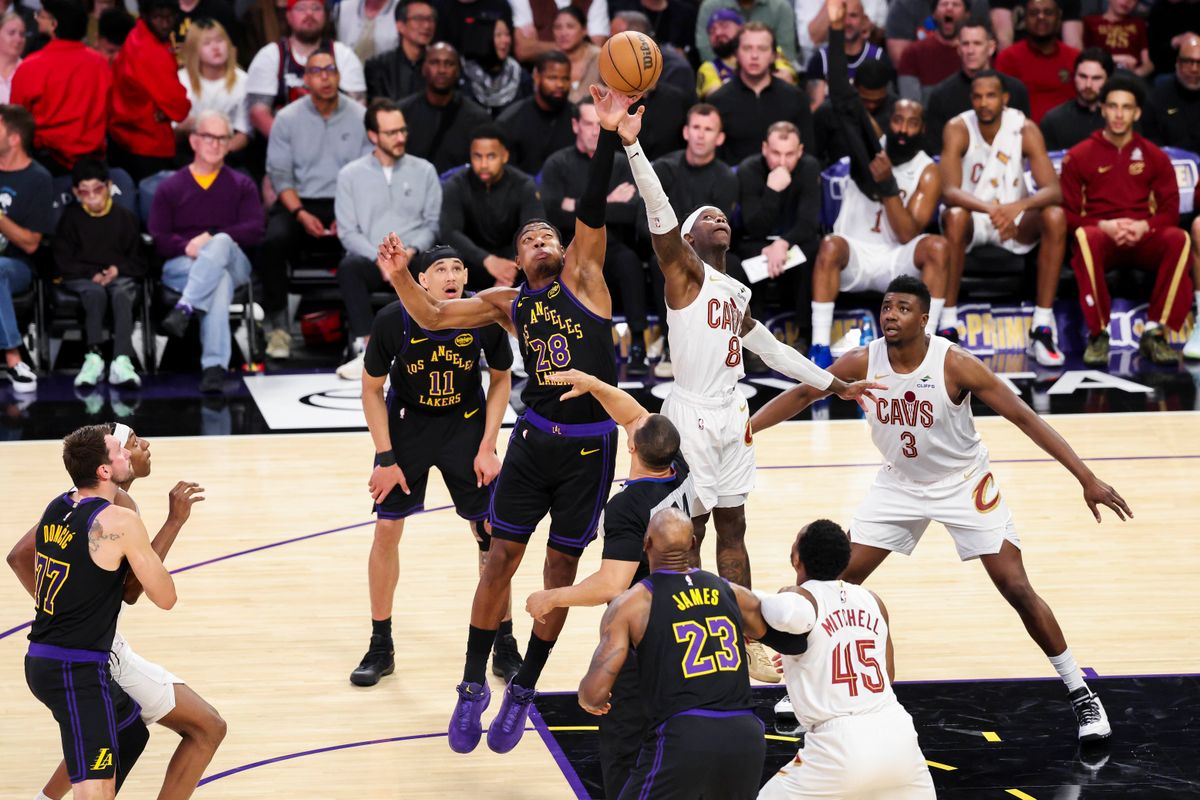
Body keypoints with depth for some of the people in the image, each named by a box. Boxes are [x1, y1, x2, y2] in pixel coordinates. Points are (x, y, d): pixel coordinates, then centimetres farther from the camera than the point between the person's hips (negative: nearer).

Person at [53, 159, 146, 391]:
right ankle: (94, 356, -45)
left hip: (119, 276, 0)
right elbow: (63, 261, 6)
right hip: (82, 278, 0)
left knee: (122, 294, -35)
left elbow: (138, 261, 12)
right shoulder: (70, 218, 11)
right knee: (96, 293, -36)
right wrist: (92, 274, -9)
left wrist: (118, 269, -9)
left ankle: (122, 361, -51)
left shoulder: (126, 218, 12)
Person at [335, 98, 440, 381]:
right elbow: (348, 232, 3)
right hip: (369, 259, 0)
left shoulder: (424, 171, 13)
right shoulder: (350, 175, 9)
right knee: (348, 268, -35)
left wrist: (410, 251, -11)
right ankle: (367, 349, -41)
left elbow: (433, 223, 9)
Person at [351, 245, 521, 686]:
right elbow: (372, 389, -9)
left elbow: (501, 378, -3)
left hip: (464, 426, 1)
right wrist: (385, 458, -12)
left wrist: (488, 447, -8)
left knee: (491, 531, -2)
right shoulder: (393, 321, -24)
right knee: (386, 528, -2)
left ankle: (504, 646, 13)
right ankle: (380, 647, 14)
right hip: (406, 423, -1)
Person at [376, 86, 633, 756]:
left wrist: (609, 135, -29)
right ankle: (474, 685, 9)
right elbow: (433, 316, 1)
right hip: (536, 438, 2)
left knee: (561, 568, 6)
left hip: (591, 444, -2)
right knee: (501, 557, -2)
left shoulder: (582, 276, -3)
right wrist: (402, 275, -18)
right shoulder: (508, 303, 5)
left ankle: (525, 689, 18)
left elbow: (592, 212, -17)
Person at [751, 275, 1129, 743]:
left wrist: (1087, 479, -27)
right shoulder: (863, 362, -16)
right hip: (899, 484, 4)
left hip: (964, 485, -4)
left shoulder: (955, 365, -26)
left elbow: (1024, 417, -23)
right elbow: (803, 394, 0)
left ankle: (1081, 694, 3)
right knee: (840, 580, -1)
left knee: (1018, 590, -9)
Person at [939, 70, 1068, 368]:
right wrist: (990, 208, -47)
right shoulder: (958, 129, -15)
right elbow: (950, 191, -27)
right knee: (954, 216, -36)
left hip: (1015, 218, 2)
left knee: (1055, 217, -28)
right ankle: (947, 326, -31)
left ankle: (1042, 328, -27)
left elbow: (1053, 190, -21)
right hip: (973, 215, -2)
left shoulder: (1025, 129, -12)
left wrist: (1018, 206, -43)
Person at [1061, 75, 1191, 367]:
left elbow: (1170, 209, 9)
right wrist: (1104, 226, -14)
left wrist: (1144, 226, -13)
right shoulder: (1078, 156, 7)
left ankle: (1154, 334, -27)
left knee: (1179, 239, -33)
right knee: (1084, 238, -40)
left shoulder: (1154, 156, 13)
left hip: (1143, 238, 2)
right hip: (1100, 235, -2)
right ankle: (1098, 335, -30)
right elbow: (1068, 213, 4)